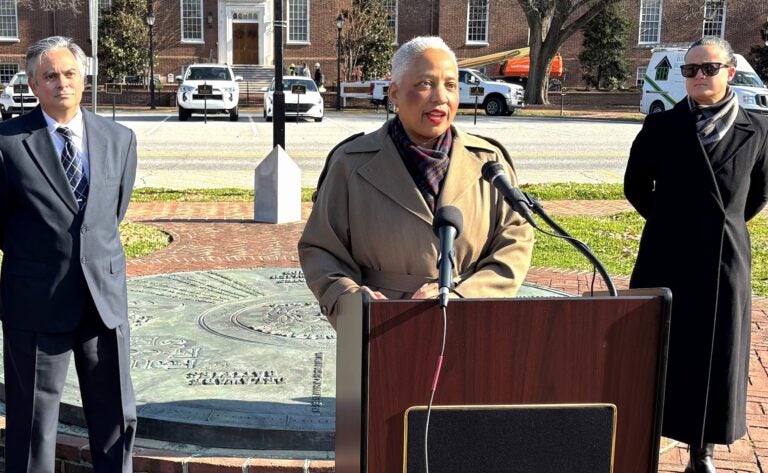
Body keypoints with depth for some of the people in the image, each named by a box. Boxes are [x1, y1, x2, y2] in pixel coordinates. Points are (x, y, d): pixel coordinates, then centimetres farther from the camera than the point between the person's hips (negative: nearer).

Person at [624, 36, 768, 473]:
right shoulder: (662, 126, -2)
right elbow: (636, 186, 8)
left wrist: (726, 224, 12)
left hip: (726, 259, 1)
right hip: (668, 257, -1)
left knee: (715, 358, 7)